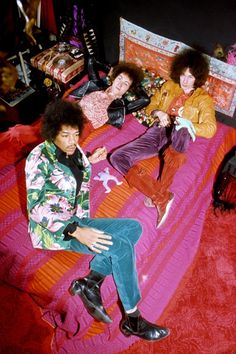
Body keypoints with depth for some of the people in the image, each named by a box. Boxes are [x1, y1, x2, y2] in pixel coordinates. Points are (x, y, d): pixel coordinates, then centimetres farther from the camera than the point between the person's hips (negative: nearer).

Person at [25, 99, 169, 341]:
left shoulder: (74, 149, 6)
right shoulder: (39, 158, -16)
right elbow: (36, 207, -21)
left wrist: (89, 160, 14)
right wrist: (76, 231, -28)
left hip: (77, 221, 8)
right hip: (52, 229, -7)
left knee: (133, 228, -7)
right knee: (121, 246, -22)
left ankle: (90, 282, -12)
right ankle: (132, 321, -9)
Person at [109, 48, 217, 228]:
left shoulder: (204, 98, 7)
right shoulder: (169, 86, 17)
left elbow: (210, 129, -5)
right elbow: (150, 107, 21)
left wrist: (188, 124, -23)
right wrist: (158, 113, -3)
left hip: (177, 139, -4)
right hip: (157, 132, 4)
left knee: (181, 129, -44)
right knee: (117, 158, -19)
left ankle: (158, 193, -36)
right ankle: (162, 198, -28)